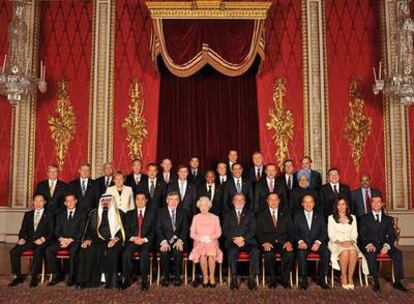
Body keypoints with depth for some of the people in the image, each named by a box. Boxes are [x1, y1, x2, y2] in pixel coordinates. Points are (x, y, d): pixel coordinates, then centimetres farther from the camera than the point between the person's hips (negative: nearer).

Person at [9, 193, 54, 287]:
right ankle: (18, 277, -8)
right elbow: (23, 229, 16)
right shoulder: (28, 214, 21)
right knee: (14, 251, -21)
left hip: (41, 242, -4)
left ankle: (34, 278, -21)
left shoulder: (49, 215, 10)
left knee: (38, 253, -35)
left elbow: (51, 232, 2)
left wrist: (43, 239, -16)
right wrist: (22, 238, -5)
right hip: (29, 241, 4)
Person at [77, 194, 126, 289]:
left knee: (112, 251, -34)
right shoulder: (93, 214, 19)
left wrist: (115, 239, -14)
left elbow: (122, 230, 3)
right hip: (97, 241, 3)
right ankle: (86, 280, -20)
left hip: (112, 242, -2)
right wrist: (87, 239, -2)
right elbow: (88, 229, 18)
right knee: (85, 250, -26)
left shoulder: (119, 214, 11)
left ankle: (111, 280, -27)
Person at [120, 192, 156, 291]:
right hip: (132, 241, 2)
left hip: (146, 241, -2)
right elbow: (126, 229, 9)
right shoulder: (129, 214, 18)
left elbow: (154, 229, 3)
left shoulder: (152, 213, 12)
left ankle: (144, 280, -22)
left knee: (144, 253, -33)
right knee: (126, 253, -28)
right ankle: (126, 279, -16)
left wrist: (144, 239, -11)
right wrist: (132, 238, -11)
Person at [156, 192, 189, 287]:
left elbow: (185, 229, 5)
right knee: (164, 251, -30)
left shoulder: (183, 212, 12)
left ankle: (177, 277, -14)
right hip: (164, 240, 0)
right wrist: (164, 241, -17)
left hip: (178, 240, 0)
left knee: (178, 251, -30)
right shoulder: (161, 212, 8)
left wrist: (180, 240, -14)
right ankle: (165, 277, -12)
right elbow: (158, 228, -1)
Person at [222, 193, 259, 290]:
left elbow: (252, 230, 6)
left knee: (255, 251, -30)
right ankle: (234, 279, -26)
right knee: (232, 251, -33)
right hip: (232, 242, 0)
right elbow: (225, 231, 6)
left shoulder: (250, 214, 18)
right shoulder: (227, 214, 17)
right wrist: (234, 239, -11)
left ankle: (251, 279, -24)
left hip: (247, 241, 1)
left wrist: (243, 238, -11)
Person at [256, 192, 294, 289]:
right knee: (269, 254, -34)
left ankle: (285, 279, -9)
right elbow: (259, 232, 4)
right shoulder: (261, 215, 12)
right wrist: (264, 242, -14)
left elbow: (291, 231, 10)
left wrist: (289, 242, -10)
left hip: (283, 243, 1)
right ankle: (272, 280, -11)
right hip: (268, 243, -1)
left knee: (290, 254, -30)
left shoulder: (286, 215, 18)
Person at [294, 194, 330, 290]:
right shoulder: (297, 216, 12)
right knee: (301, 253, -34)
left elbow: (324, 232, 5)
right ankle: (303, 278, -23)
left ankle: (322, 278, -15)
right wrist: (300, 241, -16)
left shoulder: (320, 217, 16)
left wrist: (318, 242, -13)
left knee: (326, 252, -28)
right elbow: (295, 232, 4)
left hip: (316, 243, 1)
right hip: (303, 243, -1)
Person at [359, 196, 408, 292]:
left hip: (384, 245, 3)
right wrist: (369, 244, -19)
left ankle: (397, 281, -15)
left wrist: (387, 246, -14)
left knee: (398, 253, -24)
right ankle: (376, 282, -27)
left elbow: (392, 235, 6)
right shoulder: (365, 218, 9)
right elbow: (362, 235, 1)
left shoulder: (388, 219, 15)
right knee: (371, 254, -34)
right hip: (371, 246, -2)